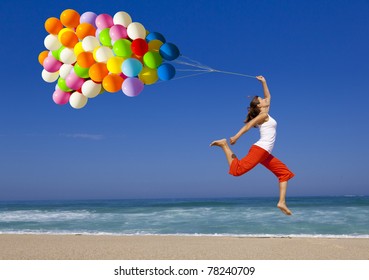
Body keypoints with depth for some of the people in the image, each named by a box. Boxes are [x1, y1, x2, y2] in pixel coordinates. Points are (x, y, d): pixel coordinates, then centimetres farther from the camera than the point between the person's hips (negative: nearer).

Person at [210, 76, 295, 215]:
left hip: (265, 154, 9)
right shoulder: (263, 115, -2)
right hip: (260, 149, -9)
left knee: (285, 173, 9)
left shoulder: (265, 114, 22)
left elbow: (268, 96, 34)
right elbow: (248, 125, -15)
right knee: (237, 170, -25)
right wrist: (236, 137, -26)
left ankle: (282, 202, 2)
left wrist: (264, 82, 34)